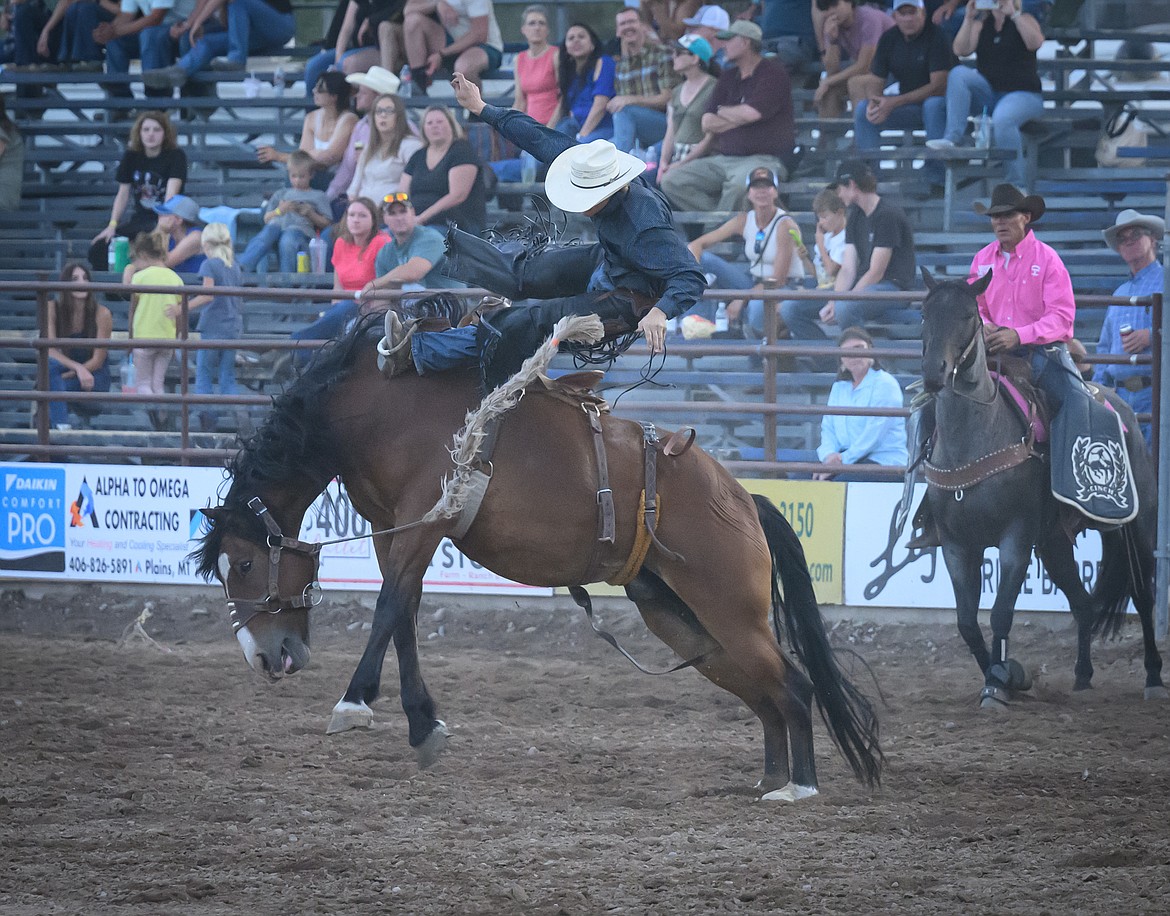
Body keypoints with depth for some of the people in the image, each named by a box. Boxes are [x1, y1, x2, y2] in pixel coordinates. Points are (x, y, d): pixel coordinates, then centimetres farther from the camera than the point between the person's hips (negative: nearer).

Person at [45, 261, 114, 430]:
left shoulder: (102, 314, -16)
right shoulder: (52, 309, -12)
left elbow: (98, 360, -14)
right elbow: (50, 350, -17)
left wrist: (67, 375, -26)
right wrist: (78, 368, -32)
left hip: (93, 373, -2)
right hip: (66, 366, 2)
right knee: (49, 364, -33)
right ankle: (61, 424, -33)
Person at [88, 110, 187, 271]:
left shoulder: (176, 156, -9)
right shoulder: (132, 156, 7)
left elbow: (171, 192, -20)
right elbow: (123, 193, 7)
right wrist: (112, 225, -5)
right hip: (139, 218, 5)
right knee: (97, 249, -11)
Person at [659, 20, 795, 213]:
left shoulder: (772, 72, -1)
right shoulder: (728, 77, 20)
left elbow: (751, 113, -15)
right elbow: (707, 124, 12)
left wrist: (723, 111, 4)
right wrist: (739, 118, -2)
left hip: (763, 158, -7)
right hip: (721, 159, 7)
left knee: (739, 184, -42)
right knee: (672, 181, -13)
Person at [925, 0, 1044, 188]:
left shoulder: (1024, 21, 5)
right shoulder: (981, 23, 13)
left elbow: (1035, 42, -18)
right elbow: (961, 50, -2)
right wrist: (969, 18, -13)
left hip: (1023, 94, -4)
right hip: (988, 93, 4)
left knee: (1002, 119, -36)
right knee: (959, 73, -20)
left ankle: (1016, 184, -28)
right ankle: (953, 137, -28)